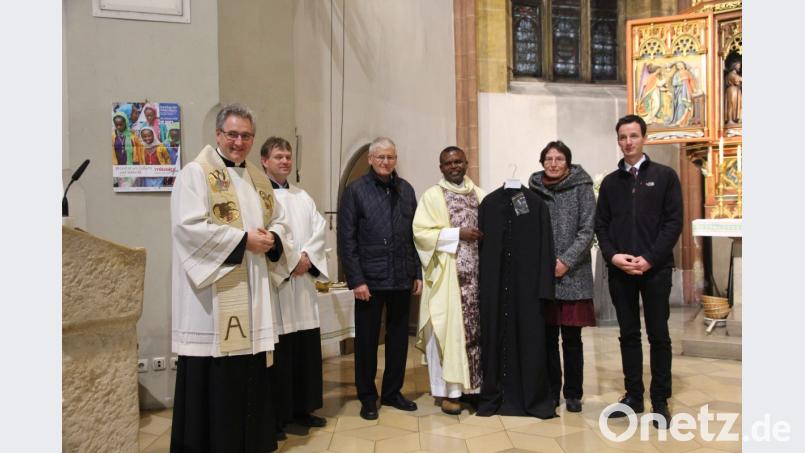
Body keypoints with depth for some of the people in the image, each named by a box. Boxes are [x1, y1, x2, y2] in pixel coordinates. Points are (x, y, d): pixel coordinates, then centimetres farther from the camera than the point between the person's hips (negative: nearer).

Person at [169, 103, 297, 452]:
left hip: (251, 292, 7)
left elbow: (278, 220, 18)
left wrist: (272, 239, -5)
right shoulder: (195, 173, -6)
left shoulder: (258, 178, 15)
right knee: (213, 377, -1)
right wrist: (243, 239, -18)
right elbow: (189, 226, -17)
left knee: (250, 370, 13)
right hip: (212, 292, -6)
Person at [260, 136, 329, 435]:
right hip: (273, 280, -6)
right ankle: (274, 417, 11)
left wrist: (308, 257, -7)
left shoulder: (302, 196, 18)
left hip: (303, 280, 7)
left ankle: (302, 409, 22)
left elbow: (320, 228, 9)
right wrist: (290, 260, -15)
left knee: (306, 347, 9)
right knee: (279, 351, -2)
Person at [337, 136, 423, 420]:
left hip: (402, 278, 4)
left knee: (398, 338, 12)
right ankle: (367, 397, 23)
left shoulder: (406, 190, 8)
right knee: (367, 340, 8)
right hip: (369, 279, -3)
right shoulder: (355, 190, -2)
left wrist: (417, 272, 6)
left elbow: (414, 234, 10)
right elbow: (346, 239, -6)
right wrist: (356, 279, -11)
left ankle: (392, 392, 28)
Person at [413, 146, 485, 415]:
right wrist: (458, 234, -15)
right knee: (449, 329, -2)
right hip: (446, 275, -4)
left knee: (476, 327, 6)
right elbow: (420, 232, -9)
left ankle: (474, 385, 19)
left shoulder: (479, 194, 13)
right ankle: (448, 391, 7)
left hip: (476, 273, 4)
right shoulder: (432, 196, 0)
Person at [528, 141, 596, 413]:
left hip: (573, 274, -2)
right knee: (547, 335, 7)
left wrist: (566, 261, -13)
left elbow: (587, 230, -5)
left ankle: (573, 393, 18)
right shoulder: (535, 187, 7)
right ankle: (551, 391, 21)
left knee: (571, 337, 4)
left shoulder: (581, 187, 0)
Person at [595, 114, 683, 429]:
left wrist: (649, 258, -14)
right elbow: (600, 225, 8)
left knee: (658, 335, 4)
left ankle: (660, 400, 16)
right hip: (619, 271, 3)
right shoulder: (610, 182, 11)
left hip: (655, 269, -2)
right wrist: (612, 255, -8)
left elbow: (674, 222, -4)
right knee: (628, 334, 9)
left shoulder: (665, 176, 3)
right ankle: (633, 395, 20)